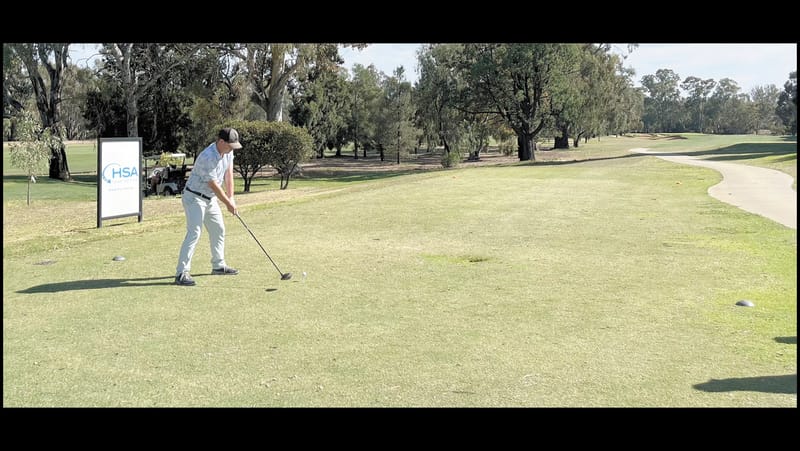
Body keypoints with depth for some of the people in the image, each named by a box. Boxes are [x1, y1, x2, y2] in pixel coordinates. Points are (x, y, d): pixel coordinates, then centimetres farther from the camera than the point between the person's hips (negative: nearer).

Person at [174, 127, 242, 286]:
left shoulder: (228, 152, -2)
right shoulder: (208, 157, -29)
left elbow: (228, 174, 4)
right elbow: (213, 185, -23)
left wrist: (231, 198, -2)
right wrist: (228, 203, -14)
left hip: (210, 198, 9)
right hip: (194, 197, -9)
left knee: (218, 230, 16)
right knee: (194, 233, -18)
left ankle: (219, 265, 31)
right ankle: (181, 273, -19)